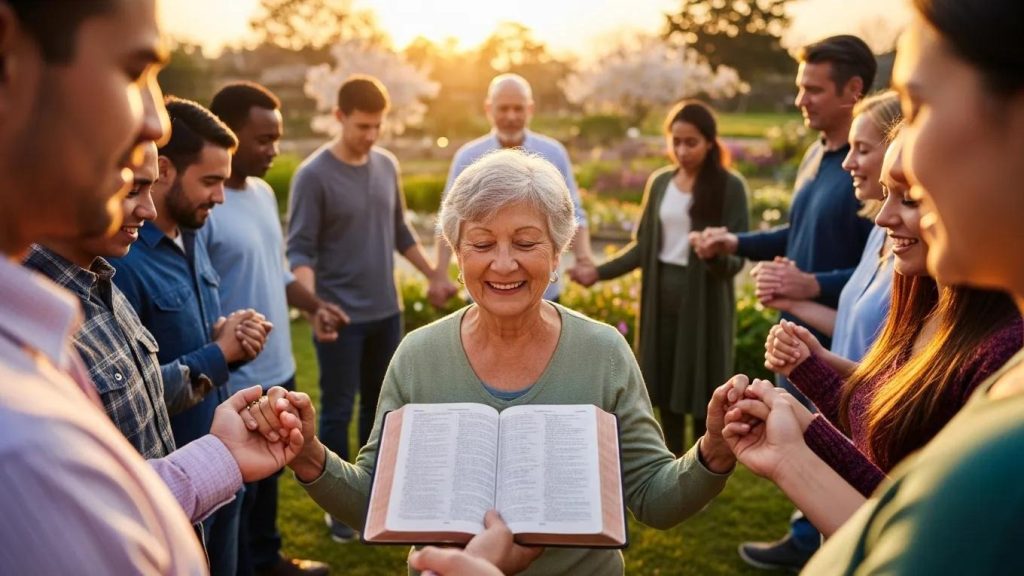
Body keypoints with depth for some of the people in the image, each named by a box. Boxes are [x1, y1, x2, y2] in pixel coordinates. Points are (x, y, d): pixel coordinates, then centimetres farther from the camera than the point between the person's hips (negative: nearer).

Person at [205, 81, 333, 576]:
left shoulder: (263, 192, 6)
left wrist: (313, 306, 4)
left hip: (279, 370, 9)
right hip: (235, 384, -9)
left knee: (268, 477, 26)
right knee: (237, 491, 10)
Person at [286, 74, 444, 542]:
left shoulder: (387, 165, 4)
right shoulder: (314, 175, -13)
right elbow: (300, 250, -15)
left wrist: (432, 274, 17)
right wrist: (312, 305, -30)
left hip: (386, 312, 6)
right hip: (341, 317, -5)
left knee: (380, 404, 16)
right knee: (338, 410, 5)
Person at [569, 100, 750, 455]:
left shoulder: (729, 186, -8)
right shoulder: (660, 182, 6)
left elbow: (736, 257, -12)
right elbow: (644, 246, 10)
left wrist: (717, 255, -34)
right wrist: (599, 272, 1)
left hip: (704, 301, -4)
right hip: (662, 297, 4)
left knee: (702, 395, 2)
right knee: (667, 392, 11)